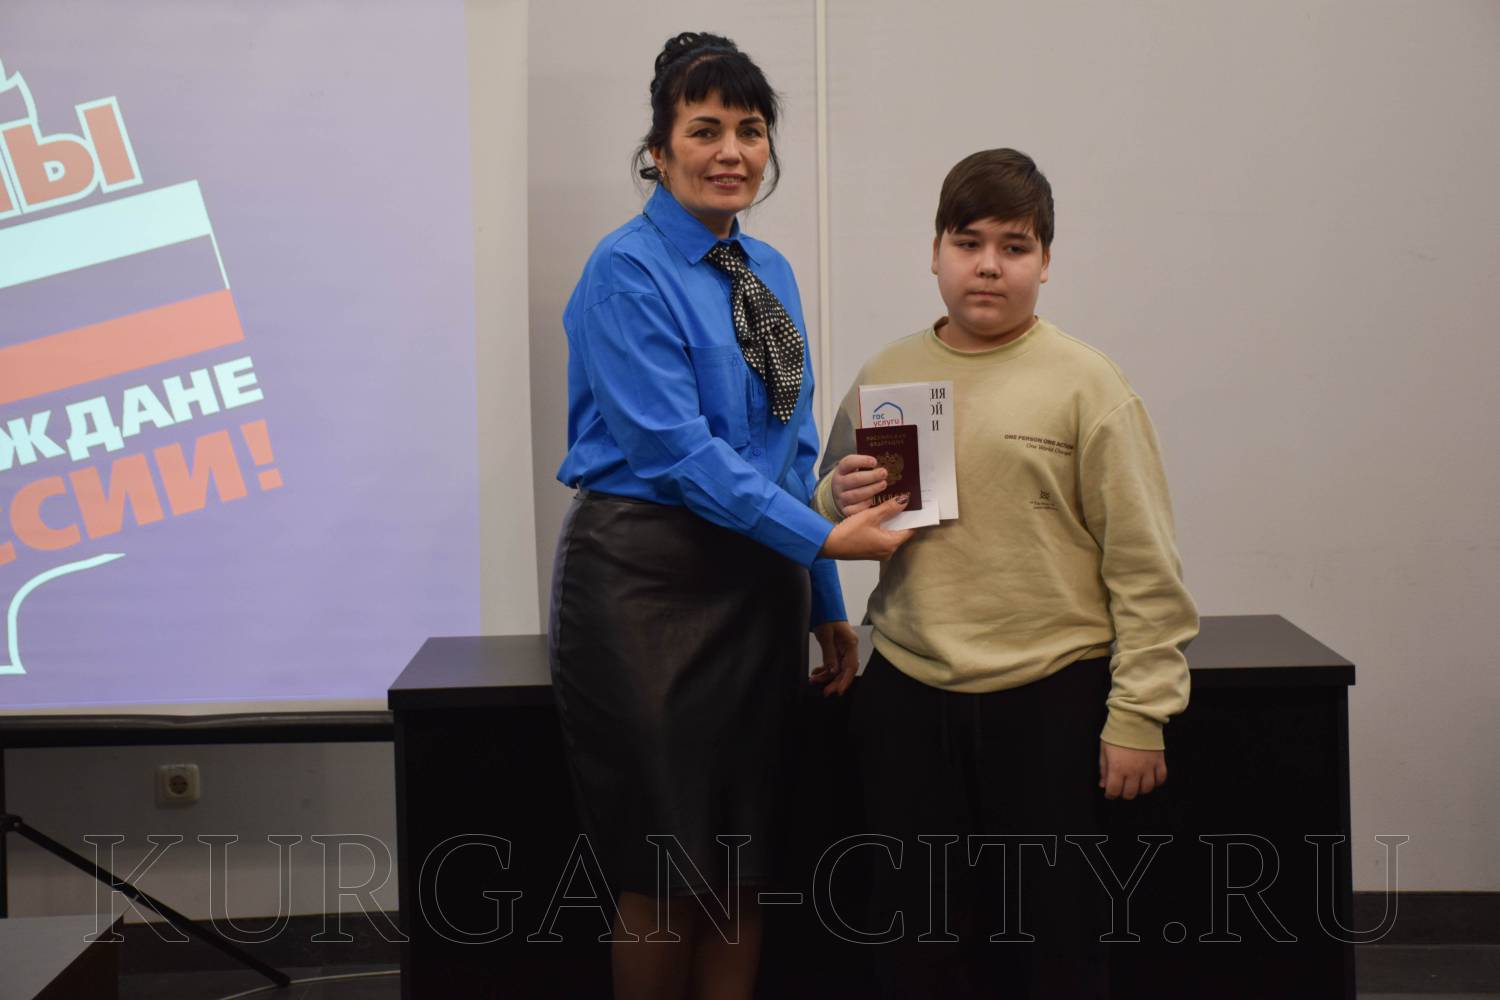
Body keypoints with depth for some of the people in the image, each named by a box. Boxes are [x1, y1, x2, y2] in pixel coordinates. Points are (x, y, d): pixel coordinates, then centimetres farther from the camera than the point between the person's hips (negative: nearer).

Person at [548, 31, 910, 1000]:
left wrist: (827, 602, 11)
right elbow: (677, 448, -18)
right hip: (650, 579, -6)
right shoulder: (629, 271, -9)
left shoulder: (770, 273, 11)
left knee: (744, 865, 11)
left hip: (762, 578, 6)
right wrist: (824, 538, -21)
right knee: (664, 873, 3)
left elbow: (794, 449, 13)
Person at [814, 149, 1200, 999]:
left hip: (1050, 701, -3)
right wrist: (841, 506, -4)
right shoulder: (885, 377, 8)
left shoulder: (1083, 383, -4)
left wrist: (1138, 714, -9)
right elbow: (832, 534, 19)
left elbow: (1144, 565, -6)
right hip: (907, 699, 4)